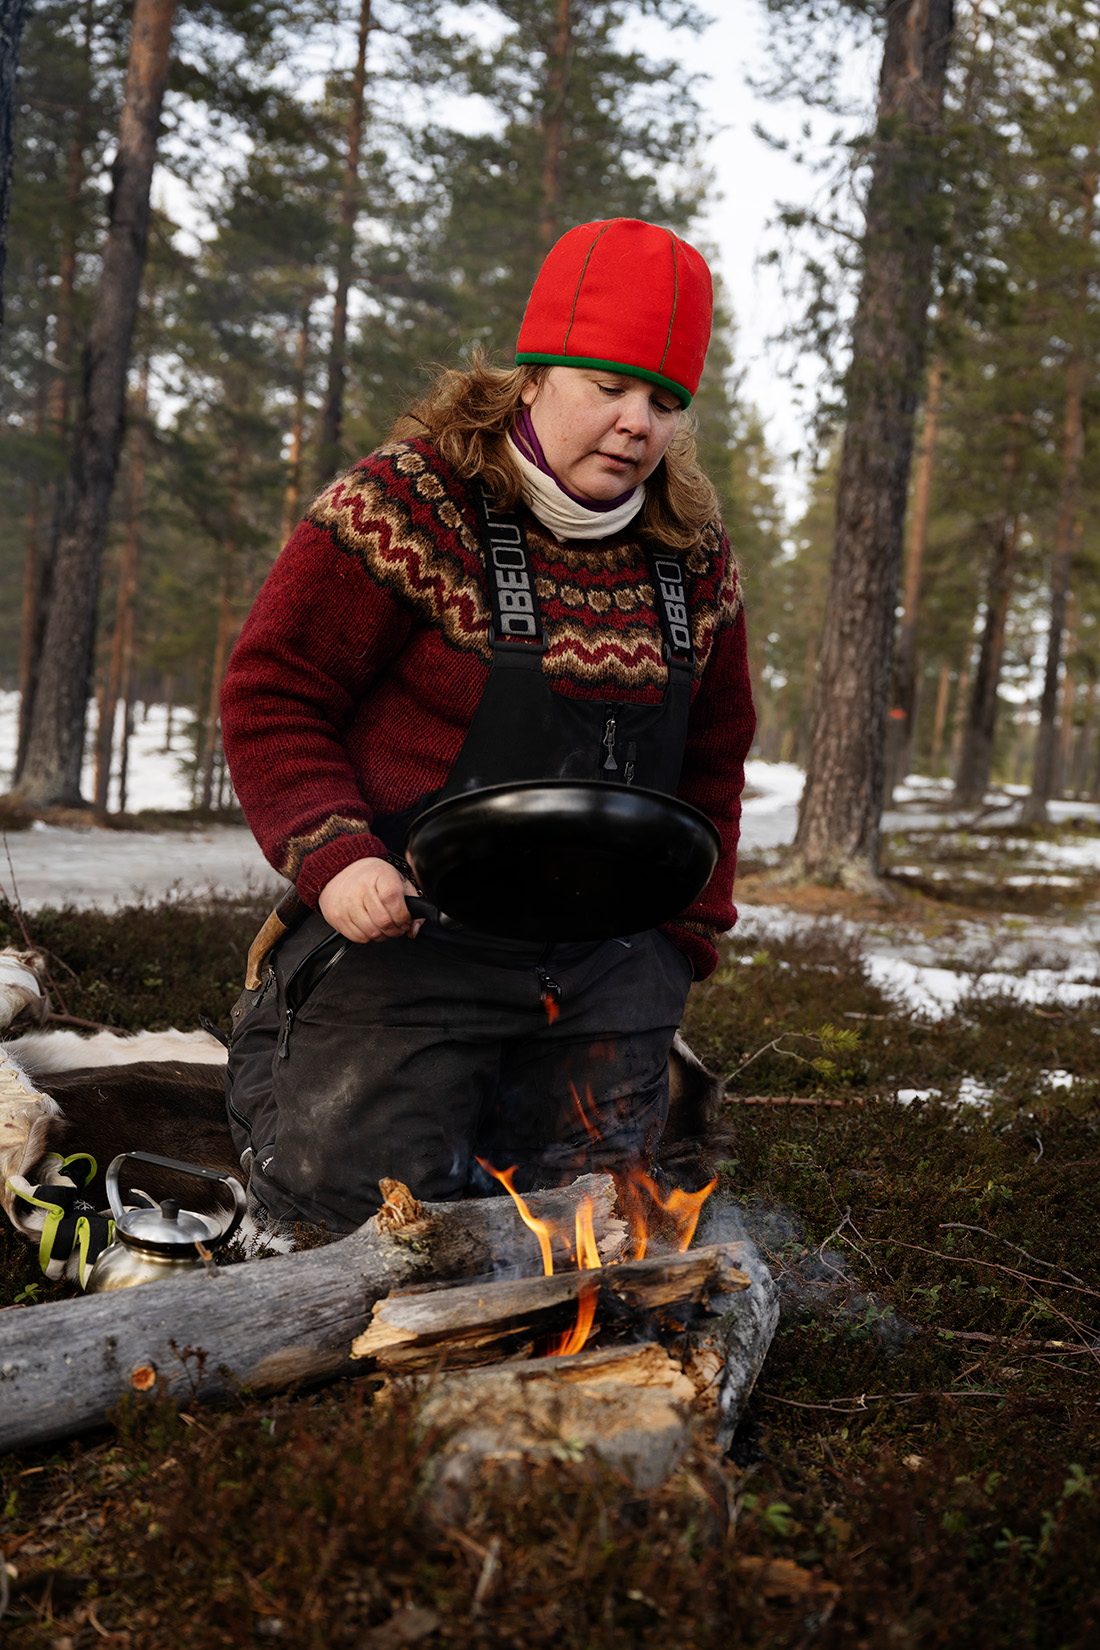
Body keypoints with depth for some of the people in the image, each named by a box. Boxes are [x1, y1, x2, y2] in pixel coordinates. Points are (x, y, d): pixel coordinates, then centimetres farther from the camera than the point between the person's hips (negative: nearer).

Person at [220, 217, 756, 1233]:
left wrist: (692, 927, 13)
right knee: (364, 1187, -2)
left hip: (609, 960, 5)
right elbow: (273, 693, -9)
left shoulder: (694, 555, 3)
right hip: (413, 925, -4)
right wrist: (332, 856, -23)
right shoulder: (407, 507, -12)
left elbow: (713, 751, 15)